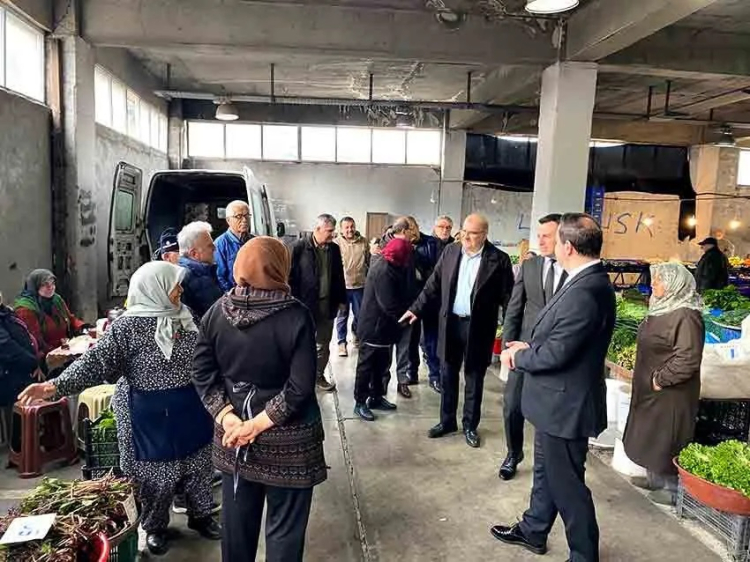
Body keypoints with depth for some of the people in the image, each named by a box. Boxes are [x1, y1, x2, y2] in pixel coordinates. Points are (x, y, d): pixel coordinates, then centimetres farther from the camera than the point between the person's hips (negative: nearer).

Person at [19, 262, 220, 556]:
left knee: (198, 464, 16)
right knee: (156, 472, 9)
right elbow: (97, 360, -20)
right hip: (151, 414, -5)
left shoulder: (185, 316, 1)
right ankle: (154, 527, 35)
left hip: (191, 408, 5)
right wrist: (56, 385, -30)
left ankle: (201, 515, 39)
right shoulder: (128, 326, -16)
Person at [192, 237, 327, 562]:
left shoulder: (218, 311, -5)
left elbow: (202, 373, -3)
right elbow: (300, 387, -21)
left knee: (237, 520, 23)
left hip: (233, 438, 5)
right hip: (287, 441, -4)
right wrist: (258, 424, -16)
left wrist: (227, 417, -7)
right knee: (284, 528, 13)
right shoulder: (295, 316, -18)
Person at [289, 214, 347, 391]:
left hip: (327, 305, 5)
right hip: (305, 304, -5)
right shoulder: (299, 247, -12)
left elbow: (339, 276, 12)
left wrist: (341, 299, 12)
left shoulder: (334, 248, 4)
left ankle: (319, 375, 31)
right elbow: (291, 276, -11)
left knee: (324, 345, 15)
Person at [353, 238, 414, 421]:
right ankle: (360, 402, 13)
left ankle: (376, 397, 31)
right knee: (367, 365, 2)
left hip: (383, 325, 10)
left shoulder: (389, 266, 6)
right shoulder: (383, 271, -25)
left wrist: (409, 308, -1)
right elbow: (390, 305, -27)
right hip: (374, 326, -10)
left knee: (381, 364, 18)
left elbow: (398, 295, 13)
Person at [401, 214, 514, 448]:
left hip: (478, 328, -3)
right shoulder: (450, 251, 2)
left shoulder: (499, 260, -9)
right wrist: (416, 309, 3)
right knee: (448, 377, 15)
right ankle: (447, 421, 31)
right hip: (451, 324, 3)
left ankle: (470, 426, 27)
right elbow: (433, 285, 7)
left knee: (474, 380, 10)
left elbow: (507, 297, -7)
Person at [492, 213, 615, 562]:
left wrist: (518, 357, -10)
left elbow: (555, 354, -26)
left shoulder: (585, 292, -28)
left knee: (566, 485, 8)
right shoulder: (588, 281, 4)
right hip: (558, 399, 10)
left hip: (565, 404, -10)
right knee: (546, 473, 25)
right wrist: (529, 347, 2)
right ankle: (533, 531, 44)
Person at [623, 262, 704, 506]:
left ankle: (671, 488, 20)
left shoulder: (686, 316, -22)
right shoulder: (661, 309, 7)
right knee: (650, 437, 19)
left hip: (670, 394, -9)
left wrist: (661, 379, -19)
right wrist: (647, 378, 13)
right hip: (650, 390, 9)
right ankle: (655, 479, 35)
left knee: (666, 440, 4)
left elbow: (688, 359, -26)